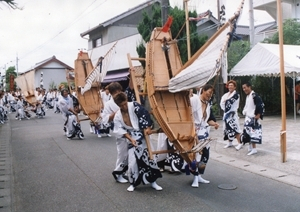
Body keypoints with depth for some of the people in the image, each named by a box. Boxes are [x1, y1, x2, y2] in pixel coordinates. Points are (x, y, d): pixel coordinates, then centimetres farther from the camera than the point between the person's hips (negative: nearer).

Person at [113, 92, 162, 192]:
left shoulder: (134, 105, -11)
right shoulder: (117, 116, -2)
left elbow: (145, 115, -17)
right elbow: (120, 130, -2)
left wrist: (148, 127, -22)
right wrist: (130, 139, -12)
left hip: (143, 137, -1)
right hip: (132, 139, 2)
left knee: (149, 157, 1)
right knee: (132, 161, -4)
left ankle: (153, 181, 16)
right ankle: (133, 183, 16)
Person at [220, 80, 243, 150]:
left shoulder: (236, 94, -6)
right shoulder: (226, 94, 14)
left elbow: (230, 101, -20)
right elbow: (221, 103, 6)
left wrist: (226, 101, -2)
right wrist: (224, 108, -10)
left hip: (232, 113, -7)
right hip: (226, 113, 7)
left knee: (234, 128, -11)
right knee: (227, 128, 9)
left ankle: (240, 143, -5)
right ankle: (230, 143, 19)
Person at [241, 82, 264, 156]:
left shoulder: (254, 95, -15)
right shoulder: (247, 96, 15)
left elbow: (261, 105, -19)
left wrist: (258, 115, -18)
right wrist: (244, 112, 15)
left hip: (253, 117, -10)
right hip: (247, 117, 10)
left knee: (252, 132, -11)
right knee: (247, 132, 12)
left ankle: (254, 149, -5)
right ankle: (250, 147, 24)